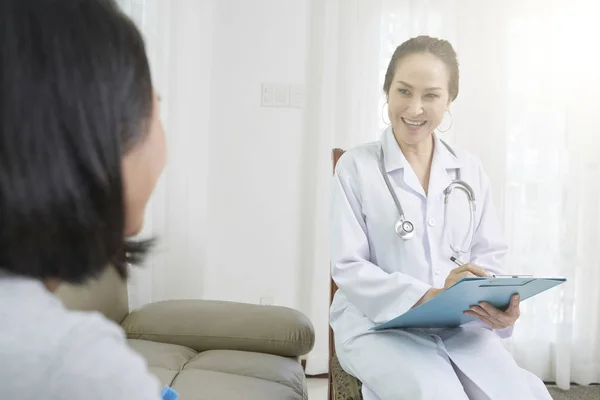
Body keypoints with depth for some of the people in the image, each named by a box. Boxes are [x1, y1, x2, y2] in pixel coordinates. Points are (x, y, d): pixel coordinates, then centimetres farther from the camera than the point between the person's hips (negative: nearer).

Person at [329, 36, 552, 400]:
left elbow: (489, 259, 9)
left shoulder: (471, 171, 10)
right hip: (377, 323, -3)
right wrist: (429, 296, -22)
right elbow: (347, 267, -9)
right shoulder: (356, 167, -3)